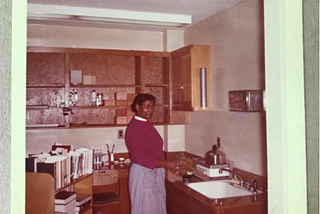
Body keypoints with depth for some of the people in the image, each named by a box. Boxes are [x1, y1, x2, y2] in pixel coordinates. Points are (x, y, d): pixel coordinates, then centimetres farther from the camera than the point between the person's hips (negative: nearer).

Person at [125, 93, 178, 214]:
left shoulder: (146, 124, 10)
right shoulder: (135, 128, -18)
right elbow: (141, 159, -22)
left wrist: (169, 164, 6)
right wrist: (166, 164, -19)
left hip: (154, 174, 9)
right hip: (143, 174, -9)